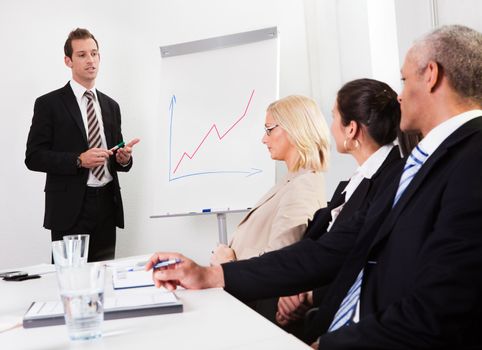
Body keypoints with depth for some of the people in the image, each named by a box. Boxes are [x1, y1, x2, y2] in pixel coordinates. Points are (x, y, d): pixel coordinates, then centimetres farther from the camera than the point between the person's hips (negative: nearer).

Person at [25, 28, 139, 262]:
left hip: (106, 207, 5)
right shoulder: (49, 104, 0)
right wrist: (79, 160, -17)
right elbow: (33, 157, -6)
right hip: (70, 210, -4)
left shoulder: (111, 106, 17)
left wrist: (123, 158, -1)